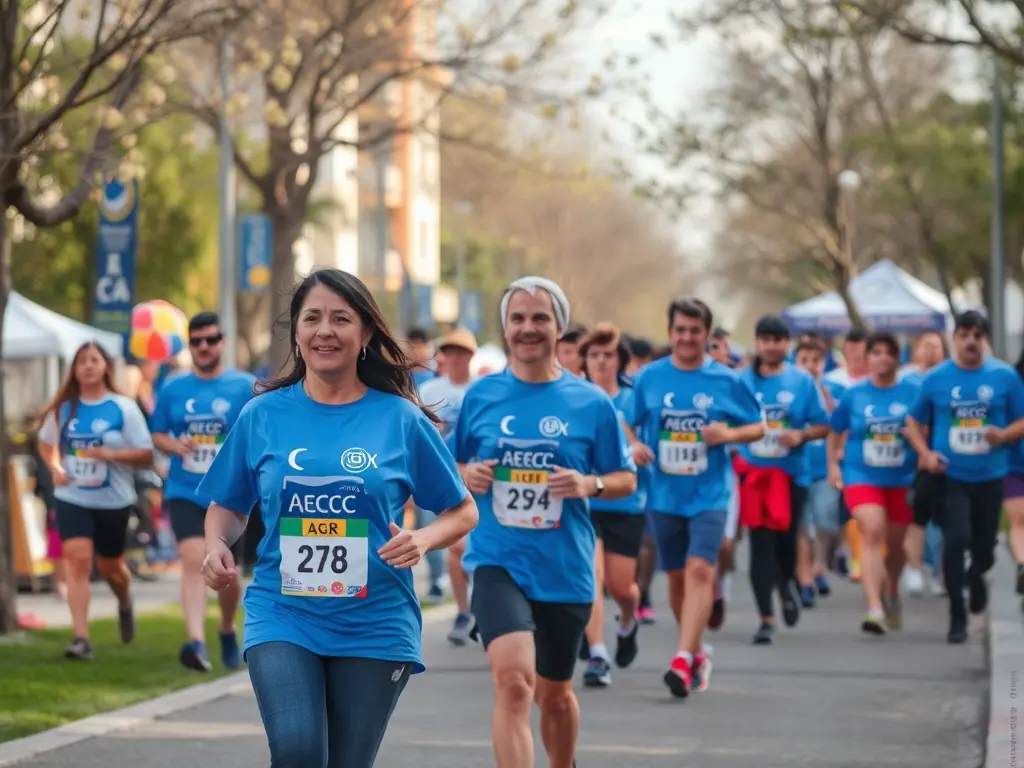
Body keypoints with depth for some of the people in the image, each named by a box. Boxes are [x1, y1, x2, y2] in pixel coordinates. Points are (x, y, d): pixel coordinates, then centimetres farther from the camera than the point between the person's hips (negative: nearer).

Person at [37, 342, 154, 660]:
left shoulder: (123, 408, -5)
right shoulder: (63, 408, 2)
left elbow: (147, 455, -6)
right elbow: (46, 443, 19)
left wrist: (112, 454, -22)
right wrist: (55, 468, -1)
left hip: (113, 501, -1)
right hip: (72, 498, 1)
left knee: (110, 566, 13)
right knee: (78, 559, -16)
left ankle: (125, 604, 49)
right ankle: (81, 638, -19)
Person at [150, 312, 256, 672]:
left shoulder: (245, 387, -1)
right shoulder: (173, 389, 5)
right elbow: (157, 434, 12)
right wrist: (175, 445, -9)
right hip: (184, 493, 0)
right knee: (193, 559, -21)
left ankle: (227, 630, 39)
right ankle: (196, 641, -30)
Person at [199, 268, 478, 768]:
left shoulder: (400, 418, 1)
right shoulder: (262, 414, 4)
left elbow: (462, 511, 8)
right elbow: (228, 506, 15)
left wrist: (422, 540, -13)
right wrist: (217, 545, -6)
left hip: (375, 627, 0)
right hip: (282, 616, 0)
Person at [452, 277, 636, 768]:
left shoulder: (591, 403, 0)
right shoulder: (481, 394, 2)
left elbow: (627, 479, 6)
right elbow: (451, 465, 14)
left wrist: (590, 484, -14)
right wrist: (467, 475, -8)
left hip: (565, 570, 1)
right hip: (497, 562, -1)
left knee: (554, 694, 17)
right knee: (513, 680, -23)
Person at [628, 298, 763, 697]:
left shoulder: (726, 380, -1)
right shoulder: (649, 378, 2)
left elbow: (757, 427, 7)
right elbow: (628, 424, 10)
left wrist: (729, 434, -13)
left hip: (709, 494, -3)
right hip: (664, 495, 3)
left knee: (699, 569, -18)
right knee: (676, 575, 11)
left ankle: (683, 659, -24)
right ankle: (697, 652, 31)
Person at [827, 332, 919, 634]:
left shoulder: (913, 392, -4)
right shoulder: (854, 394, 0)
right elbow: (835, 432, 13)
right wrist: (833, 465, 10)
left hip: (903, 479, 1)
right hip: (862, 476, -1)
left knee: (895, 543, 15)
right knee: (872, 532, -22)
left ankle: (892, 595, 45)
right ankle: (874, 608, -30)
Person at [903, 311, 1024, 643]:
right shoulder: (936, 378, -1)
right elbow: (914, 422, 8)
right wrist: (926, 453, -8)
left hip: (990, 476, 1)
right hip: (950, 475, -1)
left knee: (985, 544, 13)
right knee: (956, 539, -16)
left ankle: (975, 576, 50)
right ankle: (957, 617, -4)